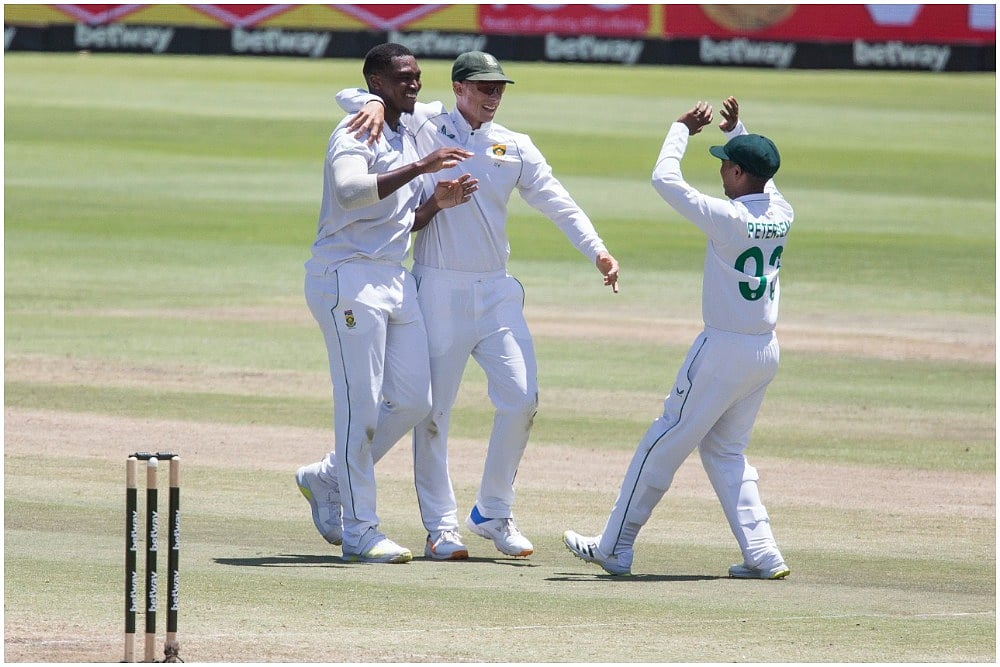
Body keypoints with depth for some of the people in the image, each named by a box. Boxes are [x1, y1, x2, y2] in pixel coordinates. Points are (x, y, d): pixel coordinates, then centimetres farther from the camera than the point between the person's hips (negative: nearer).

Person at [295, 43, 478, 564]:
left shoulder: (408, 141, 19)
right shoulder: (354, 135, -9)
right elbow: (352, 190, -29)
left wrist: (438, 202, 3)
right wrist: (420, 168, -31)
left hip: (396, 279, 9)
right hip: (348, 276, -9)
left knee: (414, 399, 5)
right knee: (360, 402, -8)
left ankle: (326, 478, 22)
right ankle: (359, 531, -4)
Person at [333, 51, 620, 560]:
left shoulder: (515, 147, 10)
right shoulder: (423, 126, 1)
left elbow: (557, 203, 7)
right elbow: (349, 97, -1)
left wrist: (596, 251, -7)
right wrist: (374, 104, -25)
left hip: (497, 290, 4)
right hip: (439, 289, -3)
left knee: (521, 397, -4)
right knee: (434, 408, -2)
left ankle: (493, 513, 10)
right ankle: (440, 527, 5)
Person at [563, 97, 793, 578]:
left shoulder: (727, 218, -19)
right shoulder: (781, 214, 1)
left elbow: (664, 179, -14)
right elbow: (762, 177, 25)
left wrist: (683, 129, -1)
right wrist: (736, 130, 20)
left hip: (724, 349, -7)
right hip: (767, 351, 7)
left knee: (663, 444, 3)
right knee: (725, 450, 17)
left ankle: (615, 548, 10)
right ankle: (761, 555, 7)